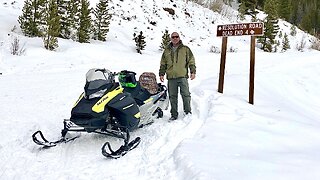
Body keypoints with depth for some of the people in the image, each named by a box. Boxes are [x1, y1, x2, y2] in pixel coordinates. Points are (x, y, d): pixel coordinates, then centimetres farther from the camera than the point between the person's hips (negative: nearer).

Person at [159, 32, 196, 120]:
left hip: (182, 76, -2)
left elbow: (191, 61, 7)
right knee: (172, 96, 4)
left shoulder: (185, 49, 8)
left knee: (185, 95, -7)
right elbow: (163, 64, 20)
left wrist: (193, 72, -3)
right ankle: (174, 115, 12)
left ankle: (188, 112, 5)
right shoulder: (167, 50, 16)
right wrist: (161, 74, 11)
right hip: (171, 77, 3)